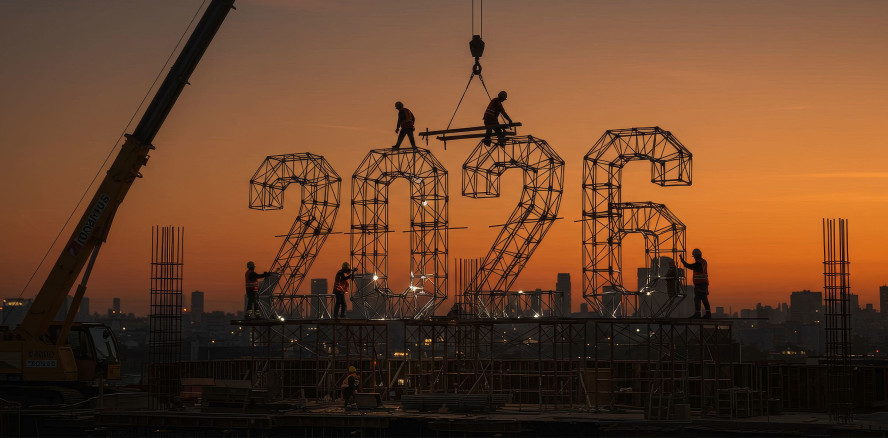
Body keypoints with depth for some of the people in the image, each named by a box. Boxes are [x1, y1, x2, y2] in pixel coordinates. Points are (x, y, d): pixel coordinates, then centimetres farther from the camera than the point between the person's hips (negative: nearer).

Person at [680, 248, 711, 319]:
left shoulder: (698, 263, -16)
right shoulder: (704, 262, 13)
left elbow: (688, 266, -16)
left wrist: (682, 260, -6)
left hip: (699, 284, -9)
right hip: (704, 283, 9)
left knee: (697, 299, -7)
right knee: (704, 299, 10)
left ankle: (697, 314, -9)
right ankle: (708, 313, 10)